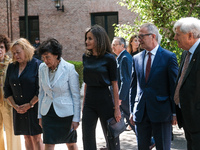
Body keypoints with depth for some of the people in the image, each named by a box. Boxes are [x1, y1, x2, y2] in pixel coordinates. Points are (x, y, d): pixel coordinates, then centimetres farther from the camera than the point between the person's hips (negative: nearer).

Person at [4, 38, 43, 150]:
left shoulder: (37, 65, -6)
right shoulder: (11, 67, 10)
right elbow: (7, 89, 11)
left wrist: (30, 105, -12)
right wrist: (15, 106, -1)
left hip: (34, 107, -5)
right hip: (19, 110, 5)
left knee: (36, 138, -2)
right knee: (27, 137, 9)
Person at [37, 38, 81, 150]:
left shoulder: (69, 69, -12)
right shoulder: (42, 68, 2)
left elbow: (76, 95, -8)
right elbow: (42, 92, 12)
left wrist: (76, 118, -9)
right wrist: (40, 115, 11)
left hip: (66, 112, -4)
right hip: (48, 112, 4)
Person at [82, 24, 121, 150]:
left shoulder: (109, 58, -8)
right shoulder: (86, 57, 7)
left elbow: (114, 84, -7)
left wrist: (117, 108, -10)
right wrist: (84, 103, 12)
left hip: (105, 100, -5)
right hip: (89, 101, 5)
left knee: (111, 139, 5)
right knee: (88, 139, 6)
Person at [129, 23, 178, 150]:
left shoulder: (169, 57, -4)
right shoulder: (136, 58, 10)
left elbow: (174, 87, -4)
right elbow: (134, 86, 13)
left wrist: (175, 112, -7)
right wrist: (132, 111, 10)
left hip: (161, 113, -4)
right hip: (141, 113, 4)